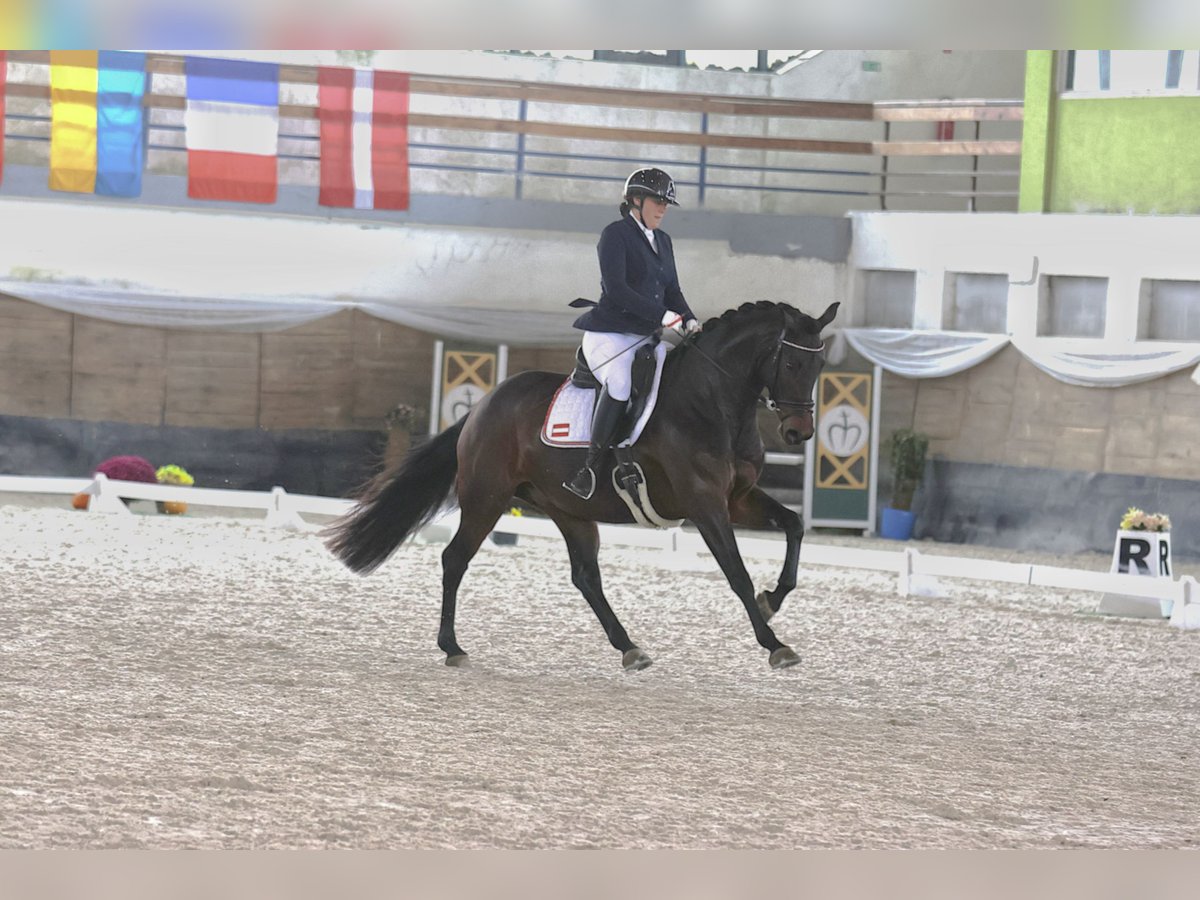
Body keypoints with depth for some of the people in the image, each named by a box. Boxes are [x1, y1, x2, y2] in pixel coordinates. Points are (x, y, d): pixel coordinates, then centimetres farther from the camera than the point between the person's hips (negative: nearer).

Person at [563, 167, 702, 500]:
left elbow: (671, 290, 20)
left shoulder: (662, 241, 19)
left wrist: (688, 320, 0)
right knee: (620, 382, -33)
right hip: (609, 334, -8)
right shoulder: (615, 235, -5)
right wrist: (662, 315, -21)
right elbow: (615, 288, -16)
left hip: (647, 336, 9)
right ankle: (589, 469, -32)